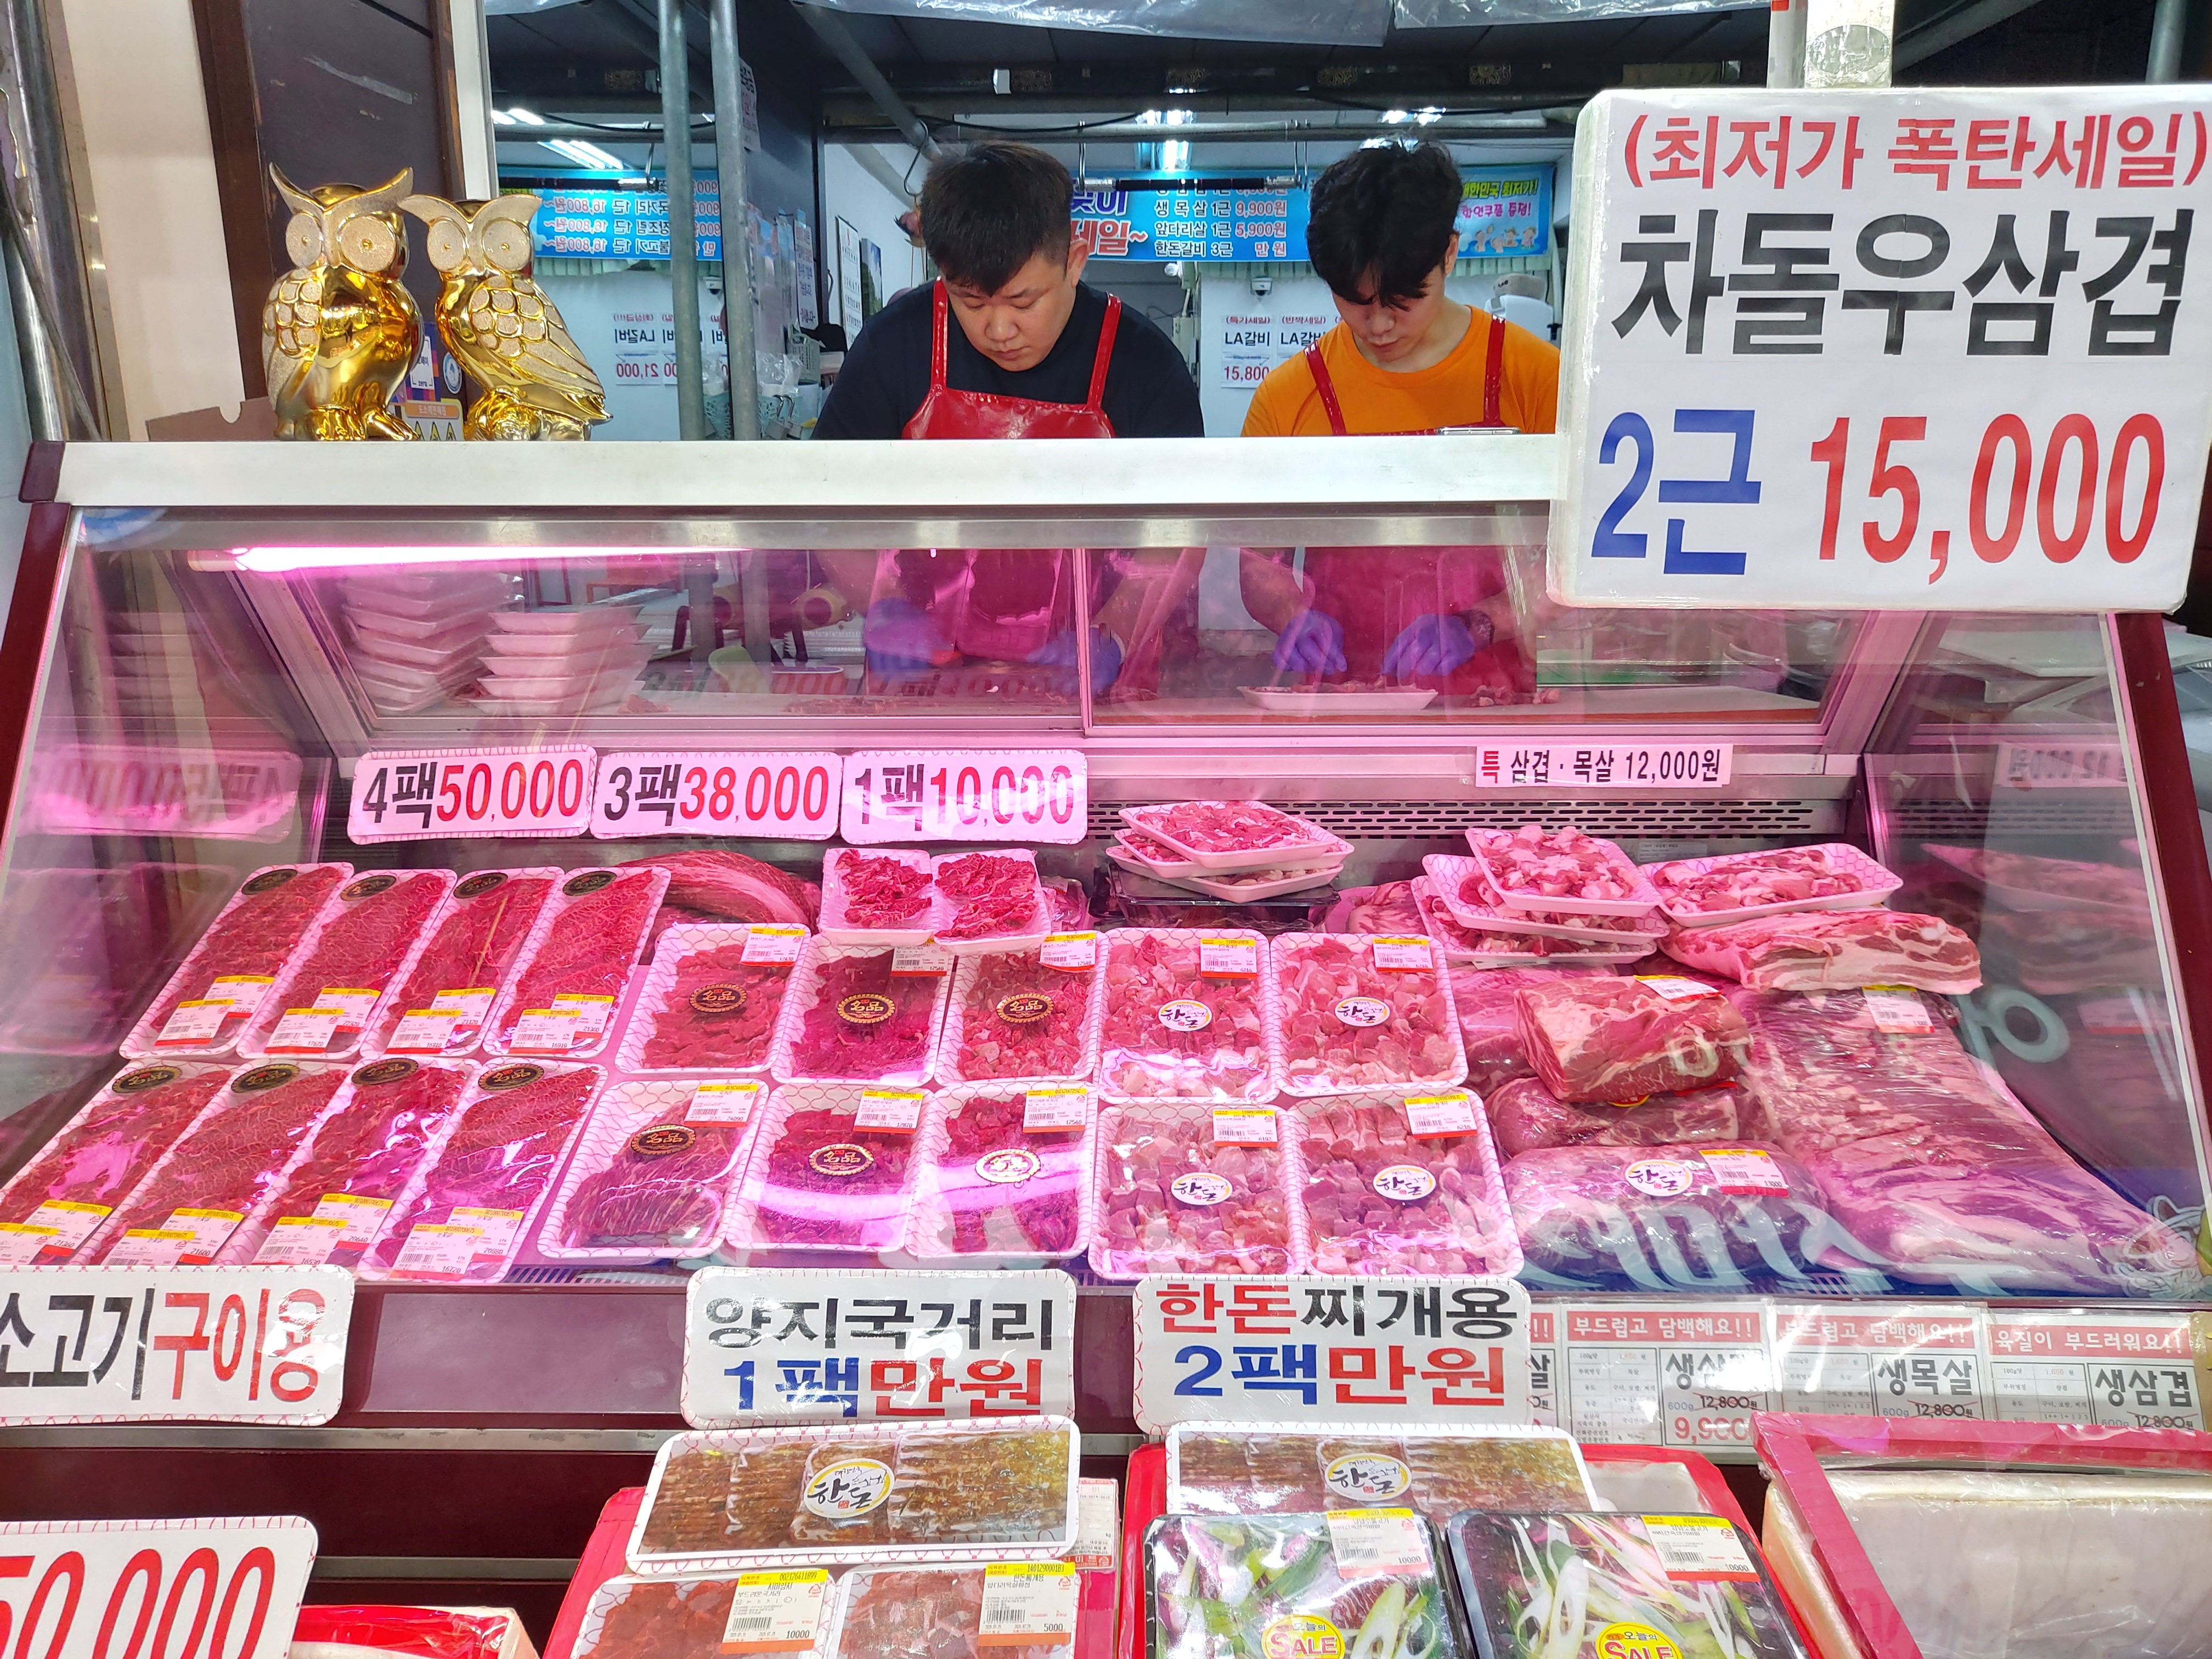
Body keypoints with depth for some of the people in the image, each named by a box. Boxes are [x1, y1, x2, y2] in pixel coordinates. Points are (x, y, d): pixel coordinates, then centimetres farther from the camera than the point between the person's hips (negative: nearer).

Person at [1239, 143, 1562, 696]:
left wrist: (1472, 628, -17)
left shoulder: (1535, 374, 0)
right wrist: (1294, 617, -15)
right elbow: (1259, 561, 7)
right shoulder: (1287, 396, 1)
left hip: (1493, 690, 0)